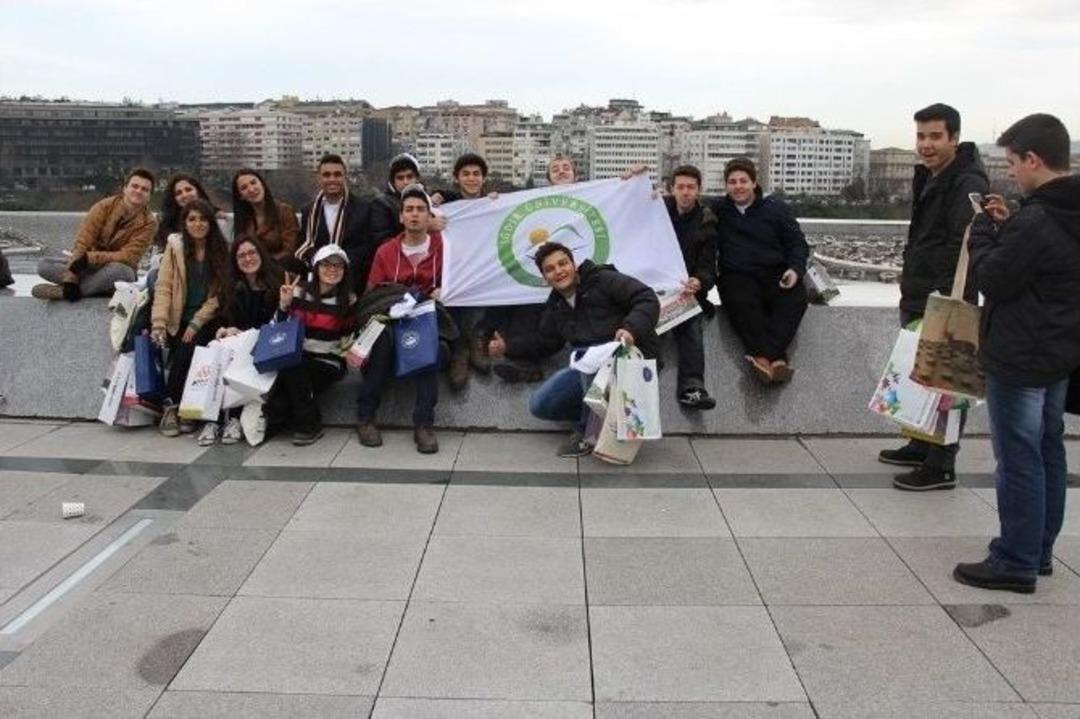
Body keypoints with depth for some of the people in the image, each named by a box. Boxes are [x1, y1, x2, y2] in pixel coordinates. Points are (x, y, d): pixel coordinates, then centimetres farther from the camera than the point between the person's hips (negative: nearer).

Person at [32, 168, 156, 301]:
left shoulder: (148, 222, -13)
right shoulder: (104, 206, -8)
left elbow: (128, 257, -20)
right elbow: (81, 243, -15)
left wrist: (89, 257, -29)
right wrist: (70, 278, -27)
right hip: (91, 265, 3)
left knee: (118, 270, -39)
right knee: (44, 265, -16)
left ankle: (61, 291, -26)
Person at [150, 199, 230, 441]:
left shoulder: (222, 249, 1)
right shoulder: (175, 246, 2)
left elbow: (220, 292, -3)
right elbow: (163, 287, -4)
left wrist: (197, 322, -12)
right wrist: (159, 322, -16)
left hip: (208, 319, 0)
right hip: (179, 319, 0)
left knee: (191, 348, -25)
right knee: (183, 355, -23)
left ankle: (173, 406, -10)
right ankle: (172, 407, -5)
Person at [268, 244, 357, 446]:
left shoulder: (348, 300, 1)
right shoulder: (298, 291, 2)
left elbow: (347, 339, 10)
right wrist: (284, 305, -11)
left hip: (328, 362, -1)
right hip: (296, 358, 1)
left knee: (293, 371, -30)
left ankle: (309, 425, -9)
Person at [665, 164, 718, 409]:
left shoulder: (706, 223, 8)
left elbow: (708, 267, 2)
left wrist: (699, 282, -24)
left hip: (685, 287, -1)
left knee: (691, 325, -30)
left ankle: (692, 387, -45)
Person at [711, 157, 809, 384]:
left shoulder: (777, 208, 13)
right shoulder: (717, 210, 13)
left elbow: (797, 243, 11)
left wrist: (795, 269, -7)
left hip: (776, 274, 1)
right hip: (737, 277, -1)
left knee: (795, 299, -32)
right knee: (742, 303, -36)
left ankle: (764, 356, -47)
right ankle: (776, 358, -48)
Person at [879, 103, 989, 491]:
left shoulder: (967, 183, -16)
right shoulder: (928, 178, 15)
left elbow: (963, 247, -22)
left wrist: (945, 298, -25)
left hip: (946, 302, -10)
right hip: (919, 298, 10)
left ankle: (941, 466, 2)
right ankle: (922, 445, 32)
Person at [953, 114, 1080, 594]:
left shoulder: (1036, 220, -23)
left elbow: (992, 279, -18)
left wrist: (984, 230, -5)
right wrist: (1006, 227, 5)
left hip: (1020, 360, -10)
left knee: (1019, 460, -2)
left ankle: (1017, 563, 7)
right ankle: (1039, 550, 29)